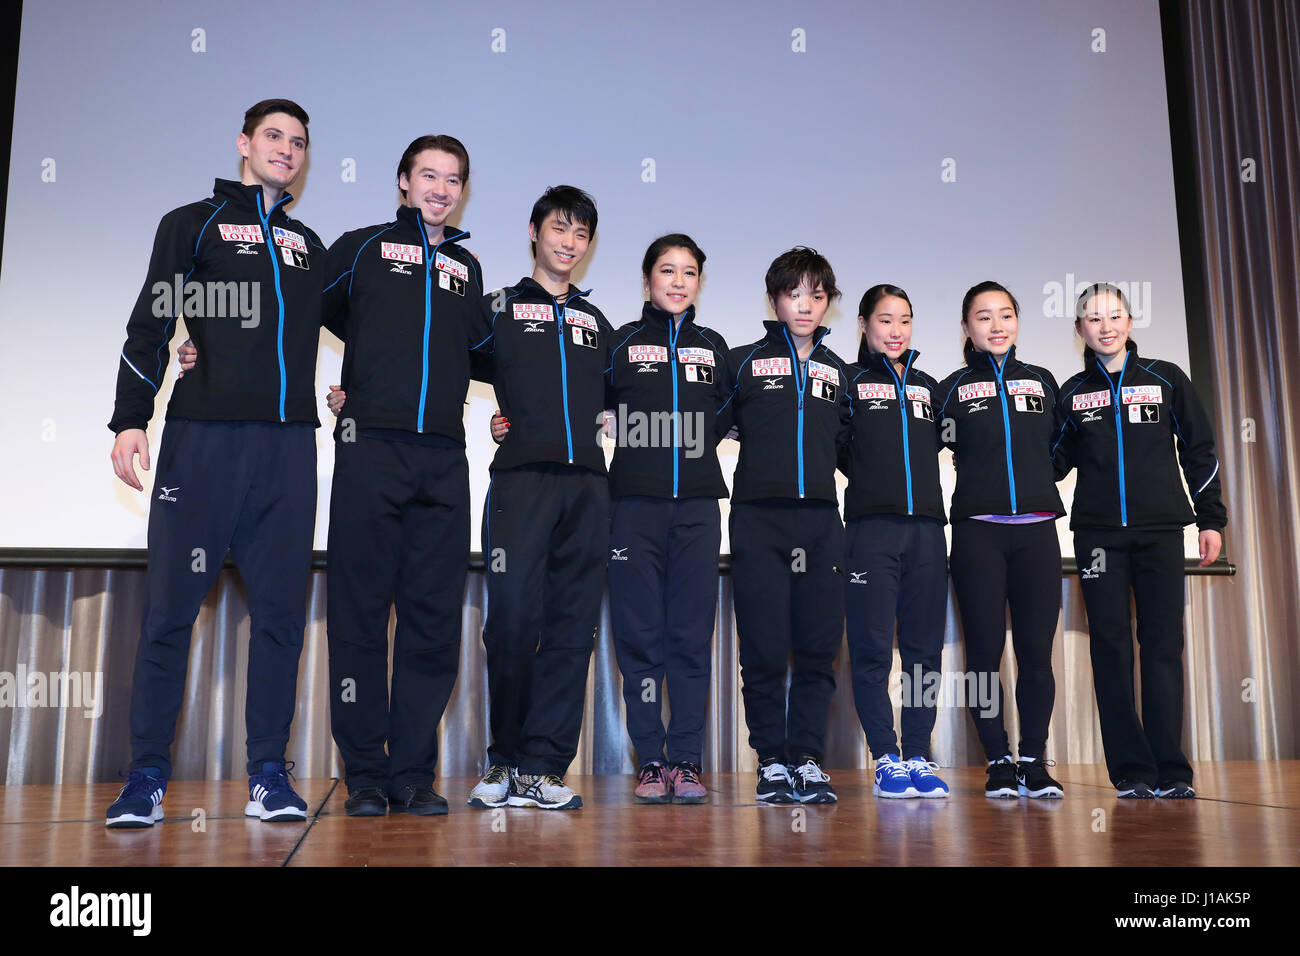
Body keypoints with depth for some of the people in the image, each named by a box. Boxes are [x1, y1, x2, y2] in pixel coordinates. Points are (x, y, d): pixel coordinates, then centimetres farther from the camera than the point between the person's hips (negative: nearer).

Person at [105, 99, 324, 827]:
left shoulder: (309, 245, 21)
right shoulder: (194, 224, 10)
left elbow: (342, 325, 29)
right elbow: (150, 327, 3)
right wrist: (131, 420, -6)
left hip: (290, 445, 4)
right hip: (203, 437, -3)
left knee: (282, 610, 1)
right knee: (172, 608, -3)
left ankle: (270, 774, 8)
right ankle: (148, 775, 6)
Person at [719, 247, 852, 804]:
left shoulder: (838, 372, 19)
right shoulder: (744, 362, 8)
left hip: (820, 519, 3)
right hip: (758, 518, -3)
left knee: (819, 645, 1)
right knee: (763, 648, -2)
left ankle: (808, 759, 12)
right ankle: (772, 760, 10)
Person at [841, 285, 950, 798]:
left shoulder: (927, 386, 20)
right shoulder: (850, 383, 7)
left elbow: (934, 444, 22)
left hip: (926, 527, 4)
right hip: (871, 528, -4)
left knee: (925, 647, 4)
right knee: (873, 647, -5)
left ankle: (918, 757, 11)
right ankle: (887, 761, 2)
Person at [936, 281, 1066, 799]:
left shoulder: (1042, 382, 14)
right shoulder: (952, 388, 7)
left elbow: (1060, 448, 23)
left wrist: (1037, 484, 13)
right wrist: (979, 483, 1)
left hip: (1037, 529, 2)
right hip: (978, 532, -2)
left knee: (1036, 650, 0)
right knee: (984, 650, -2)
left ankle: (1034, 762, 10)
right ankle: (999, 762, 8)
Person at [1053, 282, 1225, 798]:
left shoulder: (1165, 379, 8)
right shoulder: (1072, 392, 10)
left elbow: (1199, 452, 10)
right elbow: (1055, 461, 13)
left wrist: (1211, 519, 6)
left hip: (1160, 529, -1)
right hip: (1098, 533, 1)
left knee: (1163, 644, -3)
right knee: (1110, 645, -1)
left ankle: (1170, 770, 2)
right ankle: (1131, 770, 4)